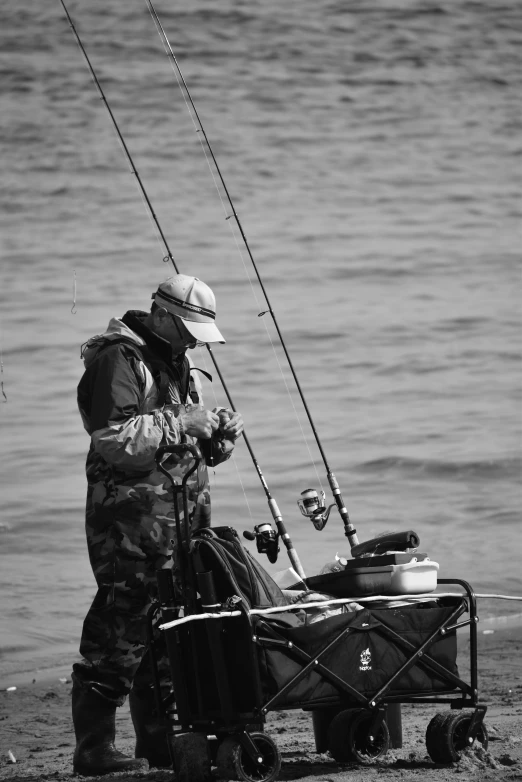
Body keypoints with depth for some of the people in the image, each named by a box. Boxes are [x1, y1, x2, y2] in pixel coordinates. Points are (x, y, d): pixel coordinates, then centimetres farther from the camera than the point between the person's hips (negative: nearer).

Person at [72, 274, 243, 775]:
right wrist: (179, 423, -17)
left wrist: (218, 437, 5)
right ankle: (94, 748, -10)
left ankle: (160, 741, 17)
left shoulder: (180, 365, 21)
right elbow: (113, 440, -19)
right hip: (130, 520, -9)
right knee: (119, 632, -11)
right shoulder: (120, 360, -9)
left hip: (179, 521, 9)